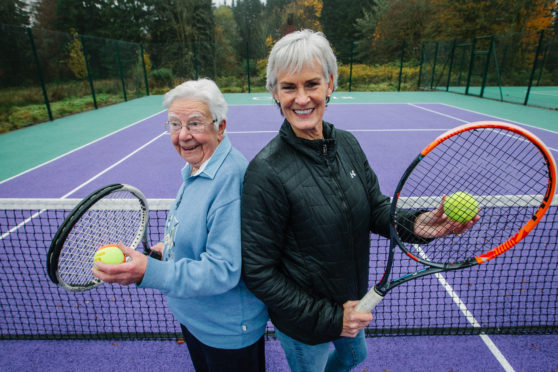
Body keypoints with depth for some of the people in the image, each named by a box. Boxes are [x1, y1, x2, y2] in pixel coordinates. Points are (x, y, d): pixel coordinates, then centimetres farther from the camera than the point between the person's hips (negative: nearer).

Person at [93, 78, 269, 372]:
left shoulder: (231, 178, -32)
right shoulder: (195, 169, 0)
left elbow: (223, 270, -34)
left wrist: (150, 272, -39)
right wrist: (171, 246, 6)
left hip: (227, 331, -9)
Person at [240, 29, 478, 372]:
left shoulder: (347, 144, -9)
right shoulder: (267, 172, -28)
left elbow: (376, 208, 0)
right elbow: (259, 272, -23)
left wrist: (414, 225, -21)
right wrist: (328, 318, -20)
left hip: (353, 304, 6)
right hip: (305, 324, -6)